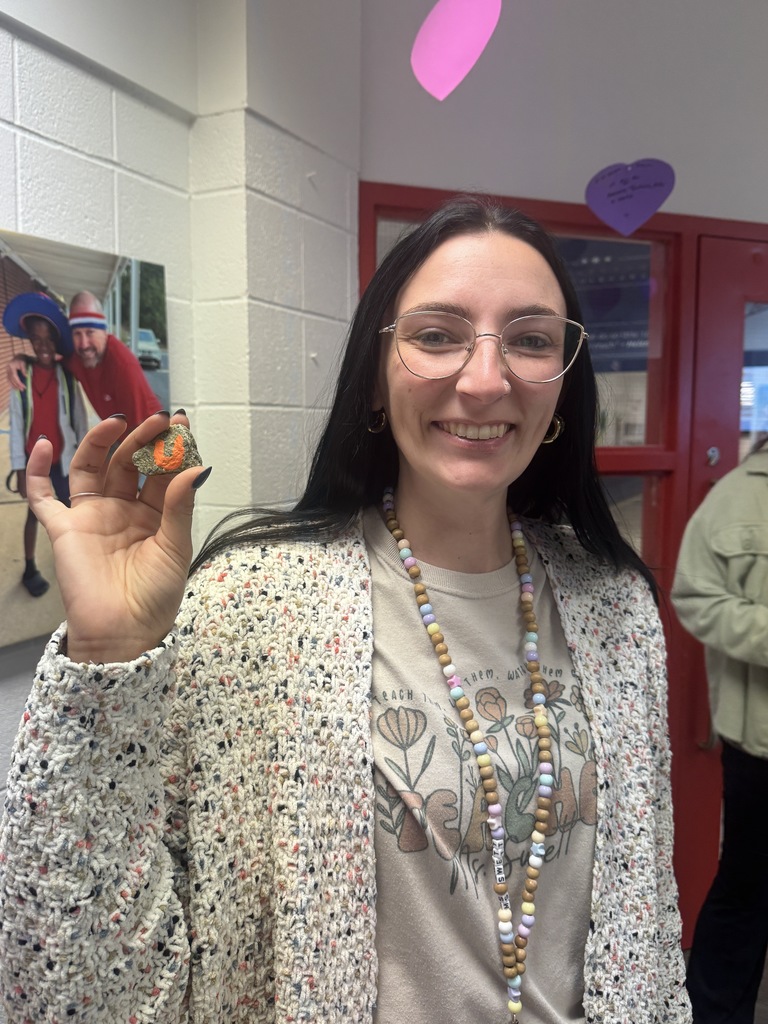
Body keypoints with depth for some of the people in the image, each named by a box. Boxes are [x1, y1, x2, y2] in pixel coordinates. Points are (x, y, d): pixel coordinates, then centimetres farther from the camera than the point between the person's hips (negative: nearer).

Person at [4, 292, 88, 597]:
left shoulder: (67, 378, -5)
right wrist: (20, 468, -8)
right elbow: (16, 424, -7)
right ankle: (30, 569, 26)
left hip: (63, 459, 1)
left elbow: (80, 421, 0)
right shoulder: (22, 377, -9)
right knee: (35, 513, 12)